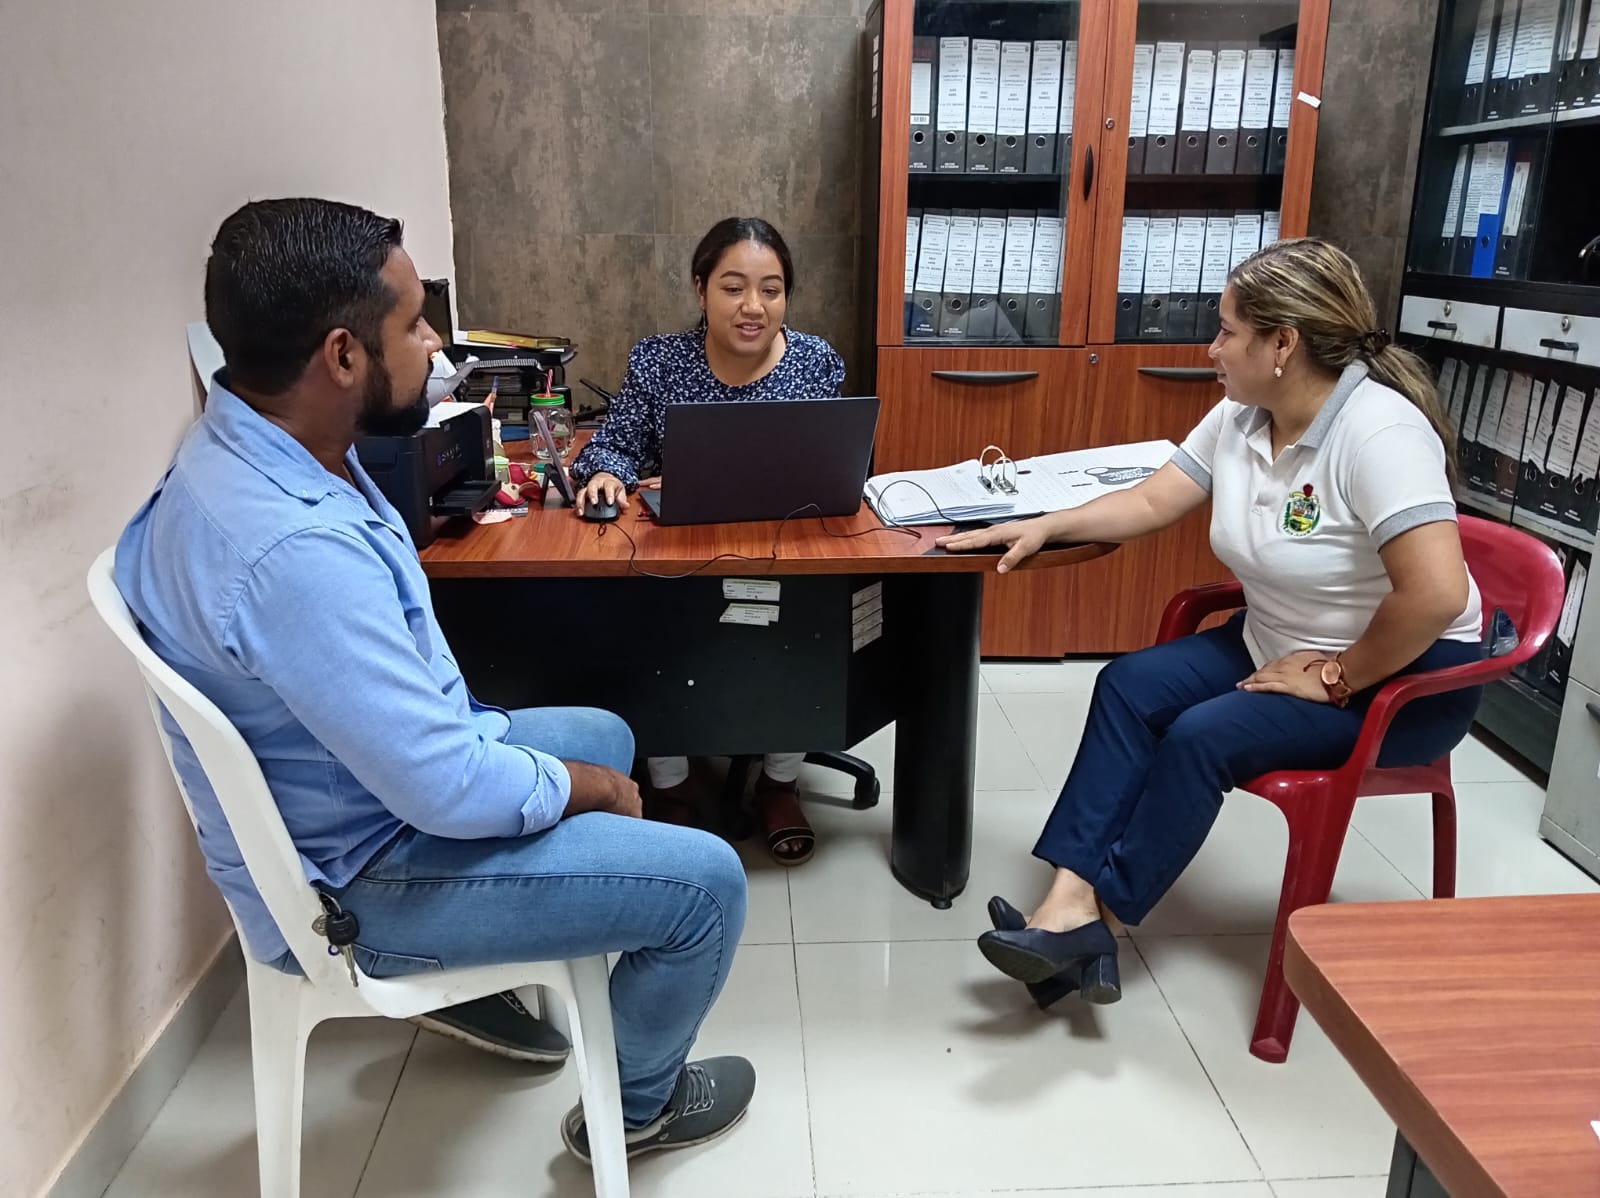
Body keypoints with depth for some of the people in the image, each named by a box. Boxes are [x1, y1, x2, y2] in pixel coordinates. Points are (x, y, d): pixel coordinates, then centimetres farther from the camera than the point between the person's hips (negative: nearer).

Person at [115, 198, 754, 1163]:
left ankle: (471, 974, 36)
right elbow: (452, 793, -31)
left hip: (382, 772, 10)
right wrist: (584, 787, -15)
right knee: (706, 882, -10)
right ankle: (639, 1102, 21)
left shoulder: (251, 448, -3)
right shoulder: (294, 547, -37)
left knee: (607, 737, 26)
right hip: (355, 874, -10)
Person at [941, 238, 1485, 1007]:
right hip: (1277, 646, 8)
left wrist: (1337, 679, -22)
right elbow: (1151, 502, 4)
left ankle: (1096, 919, -10)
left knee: (1202, 737, -25)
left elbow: (1437, 594, -34)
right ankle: (1071, 899, -19)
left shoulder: (1378, 431, -27)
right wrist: (1042, 527, -8)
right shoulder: (1239, 417, -1)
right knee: (1129, 686, -13)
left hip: (1401, 679, -8)